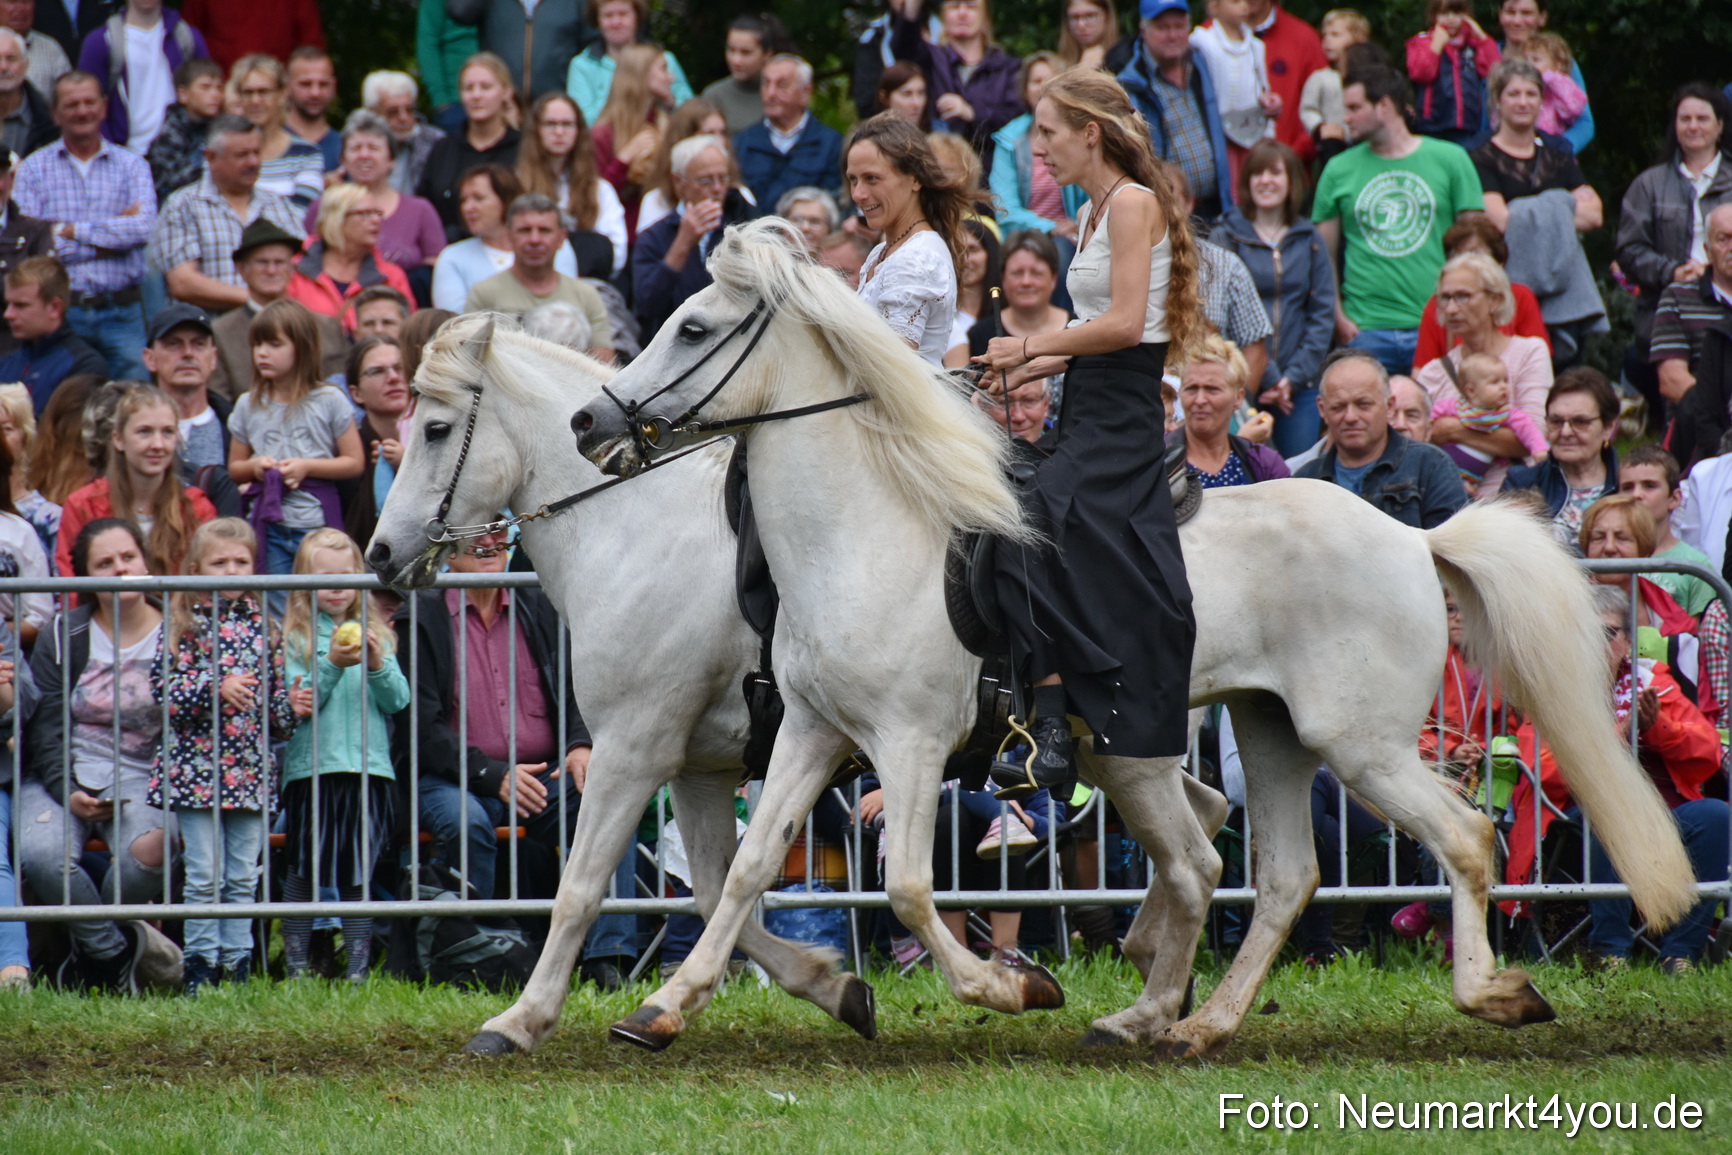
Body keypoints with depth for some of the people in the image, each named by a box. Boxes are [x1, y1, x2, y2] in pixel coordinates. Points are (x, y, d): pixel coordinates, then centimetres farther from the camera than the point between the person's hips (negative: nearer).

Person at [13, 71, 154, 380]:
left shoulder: (132, 166, 10)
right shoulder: (33, 169, 7)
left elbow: (143, 227, -7)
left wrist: (70, 230, -7)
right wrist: (112, 236, -6)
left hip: (120, 312, 1)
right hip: (60, 313, -1)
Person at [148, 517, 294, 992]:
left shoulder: (261, 624, 9)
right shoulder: (185, 624, -2)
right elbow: (164, 691, -10)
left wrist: (289, 711, -1)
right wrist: (215, 689, -21)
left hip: (250, 770, 4)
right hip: (196, 767, -4)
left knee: (243, 876, 5)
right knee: (205, 875, -4)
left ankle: (237, 965, 11)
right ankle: (200, 966, 2)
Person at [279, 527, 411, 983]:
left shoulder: (376, 635, 11)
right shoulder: (296, 638, 3)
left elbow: (398, 700, 4)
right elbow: (297, 702, -7)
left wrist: (376, 665, -13)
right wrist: (331, 664, -19)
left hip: (368, 769, 2)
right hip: (311, 769, -2)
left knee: (357, 875, 4)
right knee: (302, 873, 2)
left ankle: (358, 967, 6)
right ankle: (296, 964, 10)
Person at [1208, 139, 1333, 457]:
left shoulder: (1309, 241, 11)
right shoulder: (1225, 238, 1)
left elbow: (1323, 315, 6)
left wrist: (1295, 376, -6)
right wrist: (1268, 377, -12)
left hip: (1299, 386, 3)